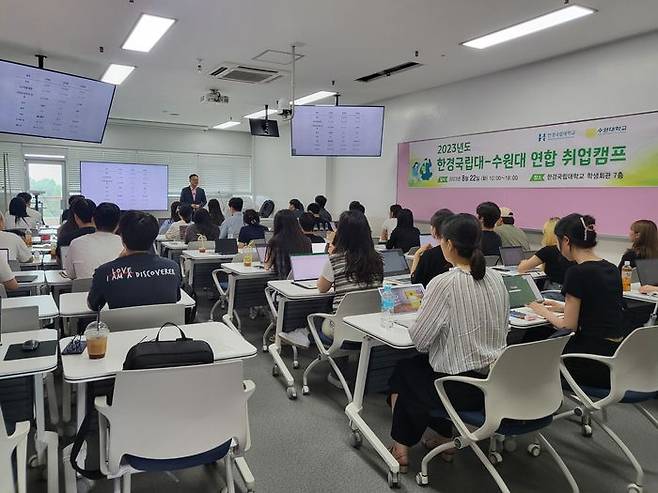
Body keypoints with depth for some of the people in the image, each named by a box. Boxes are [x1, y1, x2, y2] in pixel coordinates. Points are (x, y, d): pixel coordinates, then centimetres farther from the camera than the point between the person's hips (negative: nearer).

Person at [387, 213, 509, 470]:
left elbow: (419, 339, -16)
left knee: (404, 370, 22)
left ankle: (402, 448, 31)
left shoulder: (444, 283, -21)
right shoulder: (496, 278, 0)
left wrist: (417, 319, 6)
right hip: (497, 381, 6)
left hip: (463, 387, -6)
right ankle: (445, 439, 34)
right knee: (422, 364, 30)